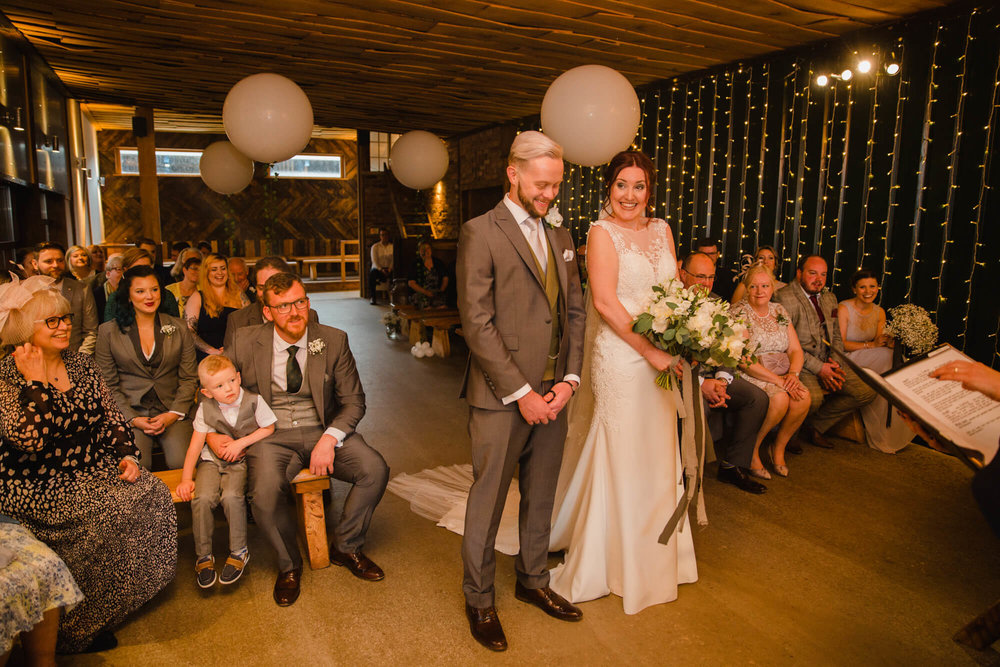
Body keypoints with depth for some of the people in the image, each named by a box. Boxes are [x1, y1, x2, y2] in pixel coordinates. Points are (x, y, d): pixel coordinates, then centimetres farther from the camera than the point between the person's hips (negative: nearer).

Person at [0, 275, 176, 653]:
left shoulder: (81, 365, 8)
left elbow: (111, 418, 13)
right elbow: (31, 441, -24)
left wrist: (126, 456, -2)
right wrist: (35, 381, -23)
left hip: (92, 471, 6)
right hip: (37, 485, -6)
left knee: (152, 495, -16)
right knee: (108, 513, -25)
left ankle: (132, 594, 2)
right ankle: (75, 629, -6)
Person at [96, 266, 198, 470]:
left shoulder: (179, 328, 8)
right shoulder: (109, 331, 6)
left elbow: (188, 379, 7)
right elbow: (108, 385, 4)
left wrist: (173, 414, -7)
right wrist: (133, 419, -8)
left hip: (172, 411, 1)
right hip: (130, 412, 0)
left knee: (181, 463, -23)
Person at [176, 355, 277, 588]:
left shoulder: (253, 401, -10)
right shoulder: (205, 408, -4)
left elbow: (268, 429, -1)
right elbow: (195, 444, -1)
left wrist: (240, 443, -12)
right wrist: (186, 478, -5)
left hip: (242, 459, -2)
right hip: (212, 459, 2)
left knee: (231, 496, -27)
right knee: (202, 498, -22)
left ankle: (239, 552, -7)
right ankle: (203, 556, -2)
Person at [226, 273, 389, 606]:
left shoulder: (333, 341, -3)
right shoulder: (246, 342, -3)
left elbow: (353, 400, 0)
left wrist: (330, 439, -17)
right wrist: (212, 432, -8)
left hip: (323, 430, 1)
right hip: (271, 435, -1)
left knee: (375, 469, -21)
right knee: (265, 495, -30)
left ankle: (345, 546, 7)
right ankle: (289, 564, 3)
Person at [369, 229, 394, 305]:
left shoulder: (392, 246, 8)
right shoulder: (375, 247, 3)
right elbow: (374, 261, -7)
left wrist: (390, 268, -21)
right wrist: (381, 269, -24)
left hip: (389, 268, 1)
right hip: (378, 268, -1)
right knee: (371, 274, -36)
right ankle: (373, 298, -30)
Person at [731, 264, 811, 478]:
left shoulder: (779, 311, 13)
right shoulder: (738, 312, -8)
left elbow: (796, 350, 10)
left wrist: (793, 374, -12)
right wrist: (777, 380, -21)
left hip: (782, 374, 6)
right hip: (748, 375, -6)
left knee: (803, 397, -23)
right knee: (780, 399, -30)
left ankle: (779, 447, 1)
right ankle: (752, 450, -8)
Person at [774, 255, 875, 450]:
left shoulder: (830, 298, 18)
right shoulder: (784, 297, -9)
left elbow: (836, 336, 21)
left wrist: (835, 362, 0)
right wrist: (818, 368, -19)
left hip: (827, 363, 8)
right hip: (800, 365, -8)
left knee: (867, 391, -5)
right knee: (814, 397, -34)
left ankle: (817, 426, 11)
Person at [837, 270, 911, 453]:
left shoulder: (879, 312, 11)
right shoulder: (844, 309, -10)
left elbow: (880, 342, 9)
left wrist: (888, 342, -14)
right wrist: (870, 345, -21)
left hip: (872, 361, 6)